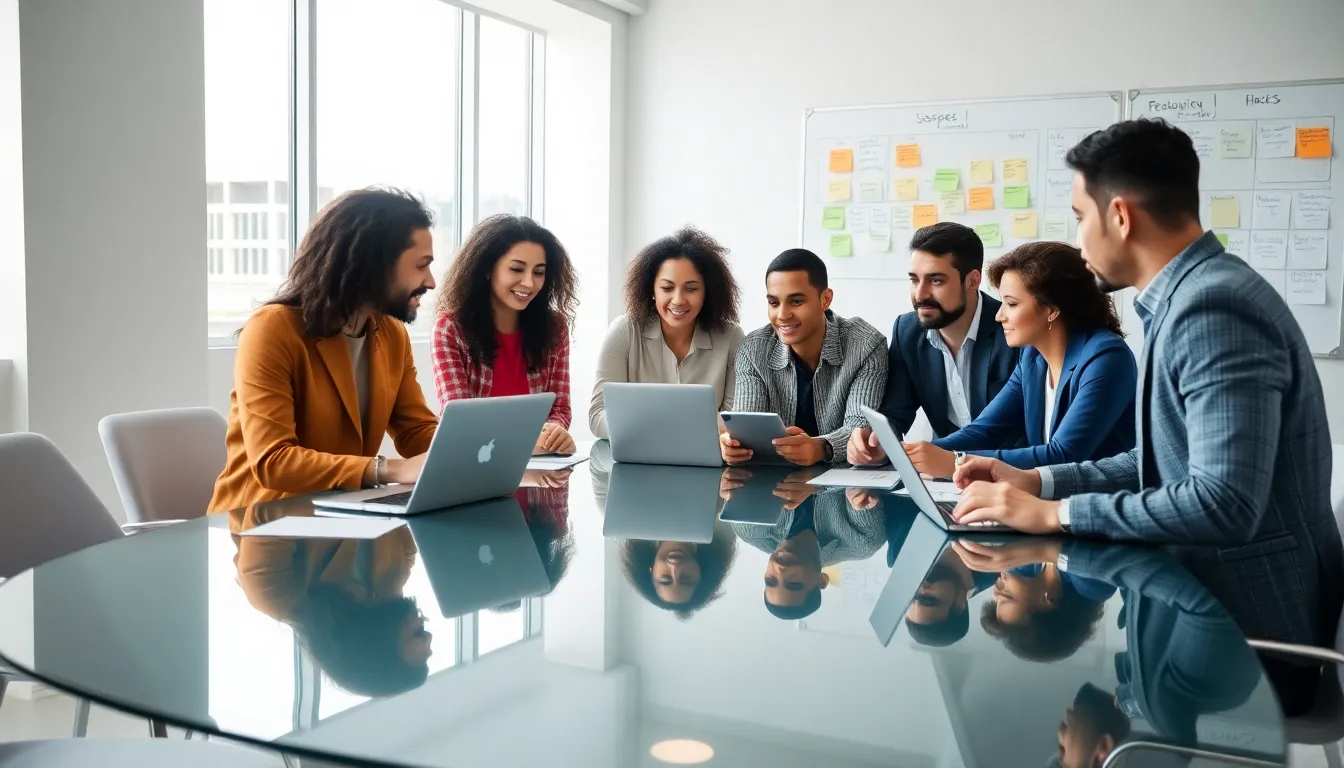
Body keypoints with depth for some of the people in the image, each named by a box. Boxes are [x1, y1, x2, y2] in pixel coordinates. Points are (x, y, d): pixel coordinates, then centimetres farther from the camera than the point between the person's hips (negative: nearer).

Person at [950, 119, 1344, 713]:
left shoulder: (1212, 309, -24)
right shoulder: (1188, 297, 8)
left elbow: (1224, 503, -31)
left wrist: (1055, 513, -24)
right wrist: (1037, 481, 7)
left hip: (1247, 637, -8)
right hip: (1210, 607, 8)